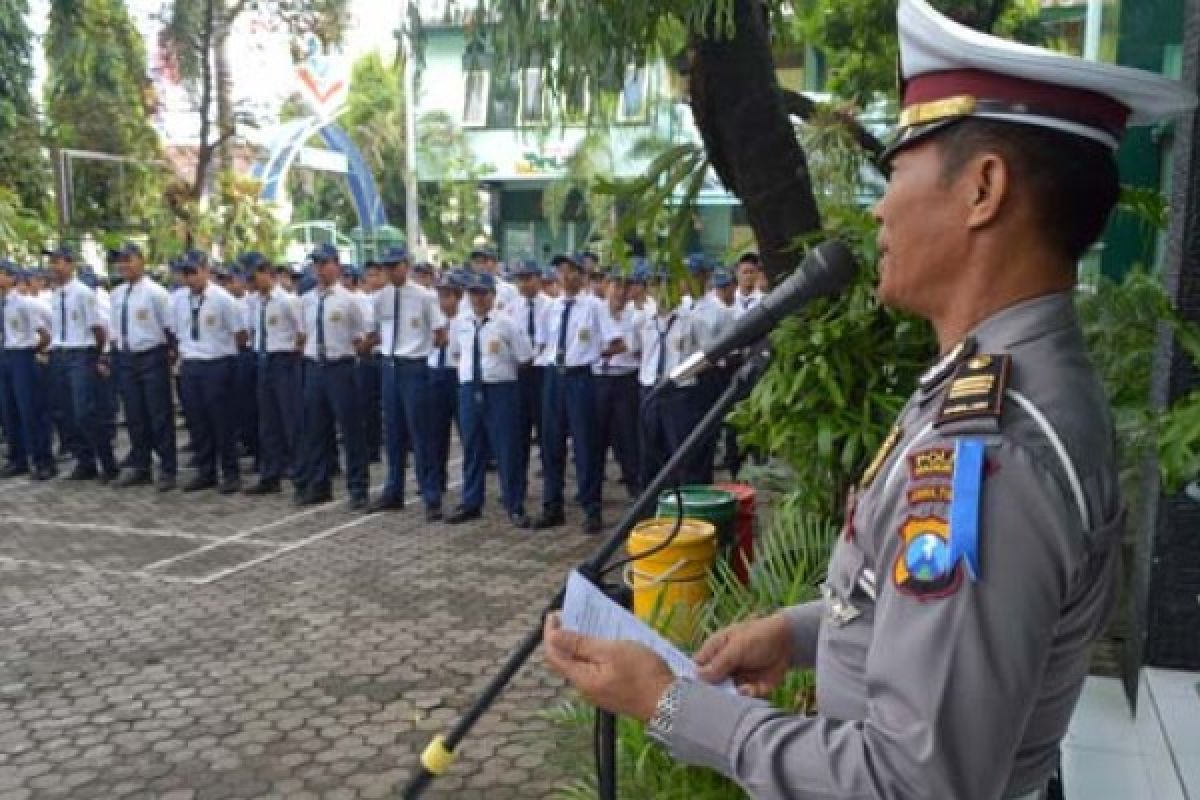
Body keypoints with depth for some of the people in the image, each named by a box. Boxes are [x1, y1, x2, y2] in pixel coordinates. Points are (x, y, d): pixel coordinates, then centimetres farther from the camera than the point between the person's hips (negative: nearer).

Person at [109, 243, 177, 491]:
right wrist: (118, 350, 13)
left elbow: (171, 327, -10)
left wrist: (169, 355, -8)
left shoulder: (155, 292, -11)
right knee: (134, 416, 13)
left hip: (152, 358, -6)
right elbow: (116, 328, 19)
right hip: (126, 359, 7)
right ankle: (139, 468, 23)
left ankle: (167, 470, 7)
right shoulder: (117, 294, 9)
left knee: (160, 415, -1)